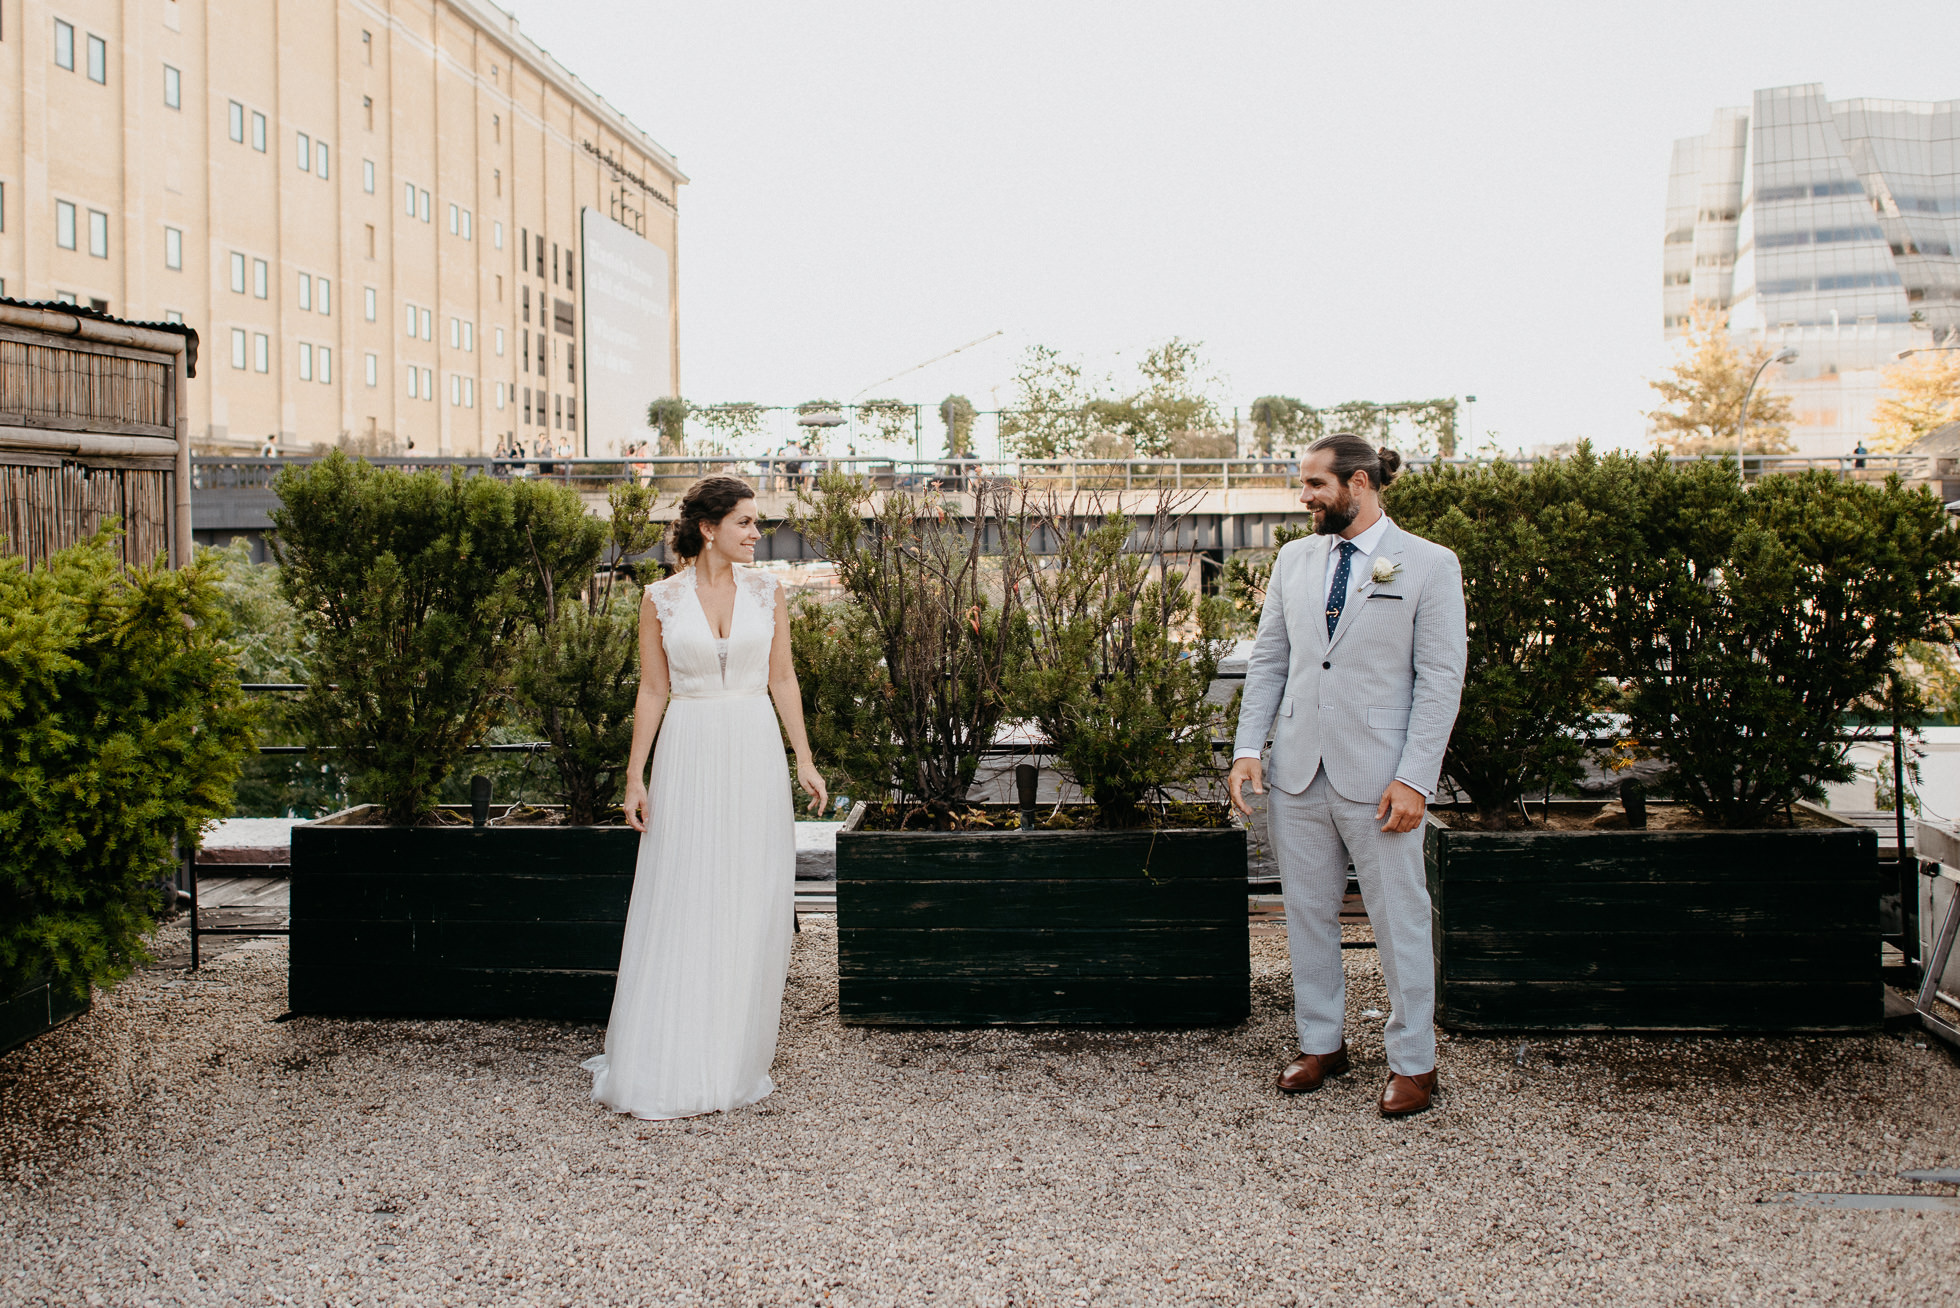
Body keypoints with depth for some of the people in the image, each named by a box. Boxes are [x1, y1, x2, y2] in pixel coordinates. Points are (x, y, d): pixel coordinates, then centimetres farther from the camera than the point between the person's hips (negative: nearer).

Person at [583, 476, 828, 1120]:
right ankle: (671, 1066, 6)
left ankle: (735, 1058, 17)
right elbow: (652, 692, 2)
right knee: (681, 907, -1)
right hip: (689, 754, -2)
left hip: (754, 754, 2)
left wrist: (804, 760, 4)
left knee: (751, 907, 4)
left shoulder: (767, 593, 5)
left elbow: (783, 680, 8)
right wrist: (635, 777, -2)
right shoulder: (661, 600, 0)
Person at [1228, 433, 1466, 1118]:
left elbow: (1441, 680, -7)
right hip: (1299, 771, 5)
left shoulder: (1430, 566, -4)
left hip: (1379, 776, -5)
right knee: (1307, 913, 12)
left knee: (1399, 921, 4)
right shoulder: (1294, 559, 10)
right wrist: (1247, 748, 2)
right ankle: (1322, 1042, 27)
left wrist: (1414, 779, -14)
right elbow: (1267, 660, 12)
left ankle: (1413, 1062, 17)